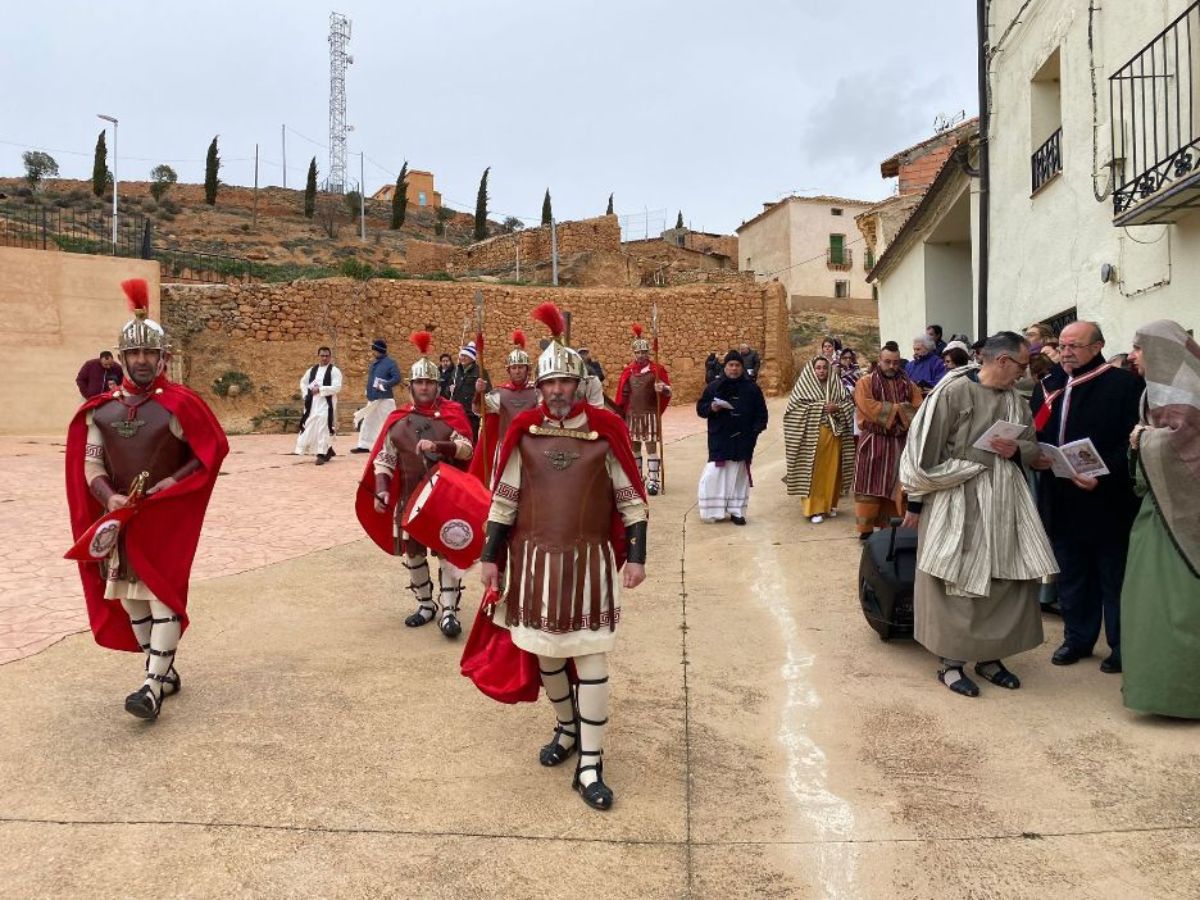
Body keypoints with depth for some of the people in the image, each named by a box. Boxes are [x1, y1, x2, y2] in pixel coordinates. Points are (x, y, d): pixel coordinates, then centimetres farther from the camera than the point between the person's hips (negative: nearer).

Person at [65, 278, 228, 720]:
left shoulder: (179, 404, -10)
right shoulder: (101, 408, 3)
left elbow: (213, 451, -7)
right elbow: (90, 464, 3)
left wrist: (169, 484, -13)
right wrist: (110, 498, -14)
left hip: (169, 516, -5)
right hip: (121, 517, 5)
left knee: (163, 593, -5)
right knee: (127, 596, 12)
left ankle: (153, 687, -3)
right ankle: (165, 670, 28)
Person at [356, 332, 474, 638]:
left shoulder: (452, 413, -2)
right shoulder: (398, 419, 4)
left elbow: (467, 449, -12)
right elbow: (384, 460, 4)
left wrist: (437, 446, -27)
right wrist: (380, 492, -8)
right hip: (411, 496, 3)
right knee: (412, 551, 10)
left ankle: (448, 611, 0)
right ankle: (426, 604, 27)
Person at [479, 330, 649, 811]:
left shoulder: (605, 431, -4)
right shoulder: (523, 432, 1)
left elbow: (631, 499, 0)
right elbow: (503, 499, 6)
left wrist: (636, 556, -5)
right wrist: (490, 557, 4)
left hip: (590, 560, -2)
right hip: (535, 558, 3)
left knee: (592, 660, -2)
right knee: (545, 653, 15)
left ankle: (590, 767, 9)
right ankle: (567, 728, 41)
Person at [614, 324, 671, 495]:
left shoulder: (657, 369, -4)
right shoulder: (628, 371, 6)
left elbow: (668, 391, -7)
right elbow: (622, 395, 10)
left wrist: (662, 388, -29)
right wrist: (620, 413, 7)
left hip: (651, 414, -4)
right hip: (632, 415, 4)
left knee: (652, 447, -4)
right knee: (634, 447, 10)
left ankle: (653, 481, -1)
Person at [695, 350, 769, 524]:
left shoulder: (751, 388, 4)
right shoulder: (714, 387, 2)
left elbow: (761, 412, 7)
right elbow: (700, 408, 5)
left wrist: (756, 429, -7)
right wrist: (711, 408, -16)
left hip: (743, 441, 1)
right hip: (719, 440, -1)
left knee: (738, 476, 7)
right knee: (715, 475, -6)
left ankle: (736, 511, 15)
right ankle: (714, 511, 4)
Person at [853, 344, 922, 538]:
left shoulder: (909, 386, 12)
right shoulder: (865, 383, 1)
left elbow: (916, 411, -1)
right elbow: (869, 408, -15)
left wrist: (886, 411, -14)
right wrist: (897, 409, -10)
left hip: (900, 443, 3)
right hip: (873, 442, -3)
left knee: (896, 486, 4)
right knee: (871, 485, -3)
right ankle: (866, 528, 1)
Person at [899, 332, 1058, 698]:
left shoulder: (1016, 400, 9)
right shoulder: (952, 391, -11)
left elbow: (1032, 447, 16)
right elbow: (925, 447, -10)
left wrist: (1017, 450, -9)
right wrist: (916, 500, -8)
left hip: (1004, 501, 6)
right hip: (958, 499, -6)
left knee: (1007, 580, 8)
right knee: (956, 582, 1)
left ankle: (990, 656, 23)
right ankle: (950, 663, 13)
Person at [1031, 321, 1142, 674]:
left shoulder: (1124, 385, -8)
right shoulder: (1047, 388, 9)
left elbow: (1132, 442, -13)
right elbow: (1035, 437, 11)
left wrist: (1103, 476, -23)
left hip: (1107, 503, -5)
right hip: (1063, 502, 5)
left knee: (1114, 578, 8)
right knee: (1072, 576, 15)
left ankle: (1122, 646, 21)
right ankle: (1077, 638, 28)